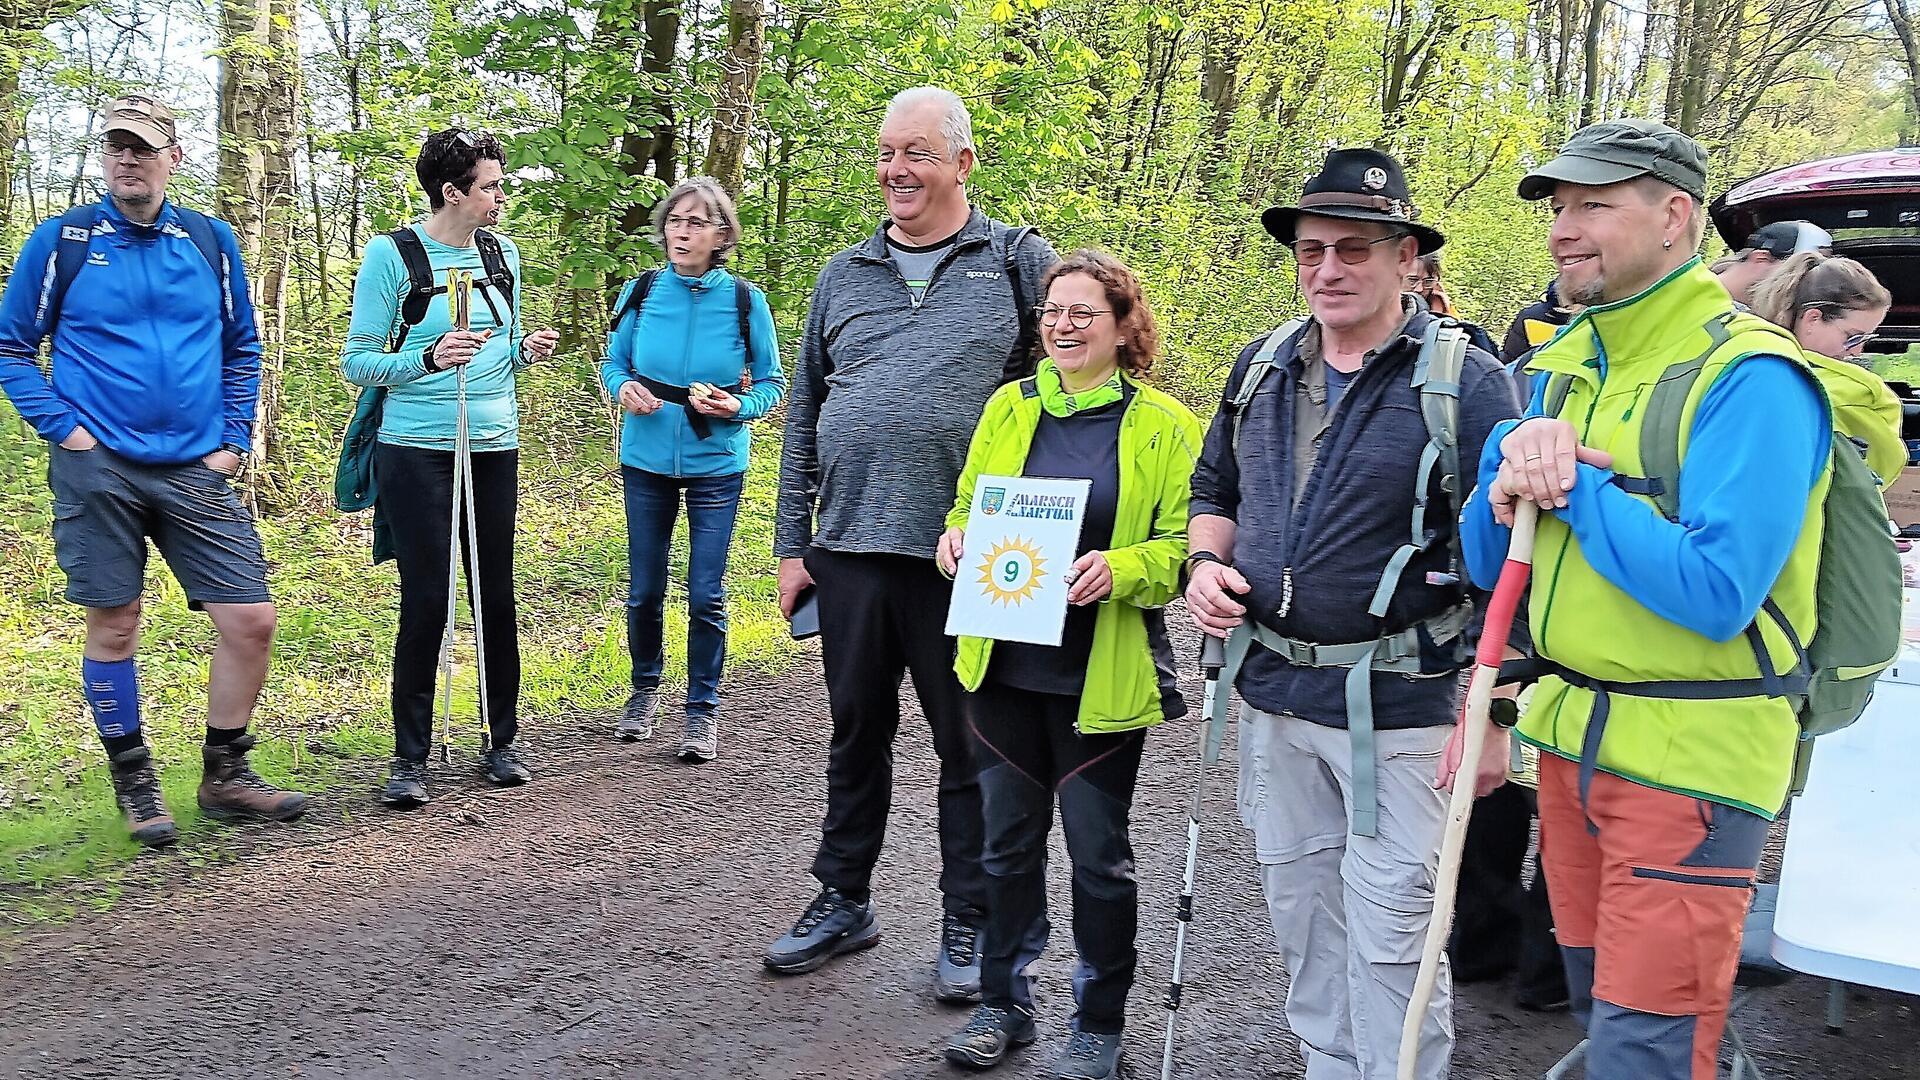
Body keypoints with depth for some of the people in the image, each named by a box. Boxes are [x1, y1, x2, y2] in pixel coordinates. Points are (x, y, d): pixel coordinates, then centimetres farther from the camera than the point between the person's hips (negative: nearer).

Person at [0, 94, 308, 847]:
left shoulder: (211, 240, 8)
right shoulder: (63, 240, 0)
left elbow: (242, 350, 16)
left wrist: (234, 440, 6)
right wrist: (61, 426, -6)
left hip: (197, 472, 3)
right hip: (97, 469, -2)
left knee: (251, 621, -2)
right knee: (114, 627, 4)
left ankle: (224, 776, 16)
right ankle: (134, 786, 20)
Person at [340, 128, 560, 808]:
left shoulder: (503, 254, 10)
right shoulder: (392, 254, -6)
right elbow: (357, 363, -6)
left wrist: (526, 350, -1)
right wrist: (430, 358, -22)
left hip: (495, 449, 5)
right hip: (417, 451, -5)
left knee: (497, 598, 8)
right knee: (425, 604, -3)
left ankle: (502, 743, 20)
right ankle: (410, 759, 7)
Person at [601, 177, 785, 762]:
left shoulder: (745, 300, -7)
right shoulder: (641, 291, -2)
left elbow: (772, 383, 0)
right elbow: (612, 362, 9)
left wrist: (739, 407, -20)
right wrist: (622, 388, -13)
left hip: (716, 465, -2)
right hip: (646, 459, 2)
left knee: (706, 595, 1)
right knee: (644, 590, 11)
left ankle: (702, 709, 17)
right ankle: (645, 688, 34)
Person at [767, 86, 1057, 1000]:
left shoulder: (1020, 263, 2)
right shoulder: (844, 274, 13)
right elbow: (804, 415, 15)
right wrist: (792, 545, 10)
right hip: (850, 548, 4)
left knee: (970, 744, 6)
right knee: (857, 732, 15)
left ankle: (969, 923, 20)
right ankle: (843, 901, 30)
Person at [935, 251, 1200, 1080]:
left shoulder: (1164, 424, -3)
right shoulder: (1009, 407, 8)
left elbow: (1181, 545, -5)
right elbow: (968, 506, 17)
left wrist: (1121, 570, -24)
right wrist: (956, 540, -5)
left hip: (1102, 676, -3)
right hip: (1003, 665, 4)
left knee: (1097, 850, 5)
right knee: (1007, 839, 13)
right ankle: (1004, 1002, 30)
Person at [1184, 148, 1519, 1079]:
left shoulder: (1466, 382, -10)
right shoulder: (1262, 366, 7)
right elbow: (1215, 489, 21)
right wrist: (1206, 562, -1)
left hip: (1397, 706, -6)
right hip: (1274, 691, 6)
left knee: (1390, 933, 1)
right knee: (1301, 914, 18)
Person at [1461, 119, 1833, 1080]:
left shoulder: (1749, 377, -16)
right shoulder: (1565, 367, 9)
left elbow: (1716, 593, -27)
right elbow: (1486, 563, 8)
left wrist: (1576, 484, -19)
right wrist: (1516, 478, -12)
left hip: (1689, 758, -7)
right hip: (1570, 735, 8)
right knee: (1596, 1002, 20)